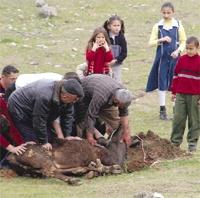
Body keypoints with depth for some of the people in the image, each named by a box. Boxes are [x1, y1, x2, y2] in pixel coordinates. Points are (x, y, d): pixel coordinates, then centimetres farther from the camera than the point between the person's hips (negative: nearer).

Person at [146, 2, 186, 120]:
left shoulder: (178, 25, 0)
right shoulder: (158, 26, 1)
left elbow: (183, 41, 4)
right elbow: (151, 42, 0)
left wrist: (178, 50, -13)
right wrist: (161, 40, -16)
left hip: (175, 58, 0)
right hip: (162, 58, 0)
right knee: (162, 83, 2)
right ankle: (163, 109, 9)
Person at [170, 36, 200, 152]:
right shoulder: (182, 60, 5)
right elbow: (176, 75, 12)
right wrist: (174, 91, 11)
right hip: (181, 95, 3)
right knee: (178, 118, 4)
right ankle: (175, 141, 10)